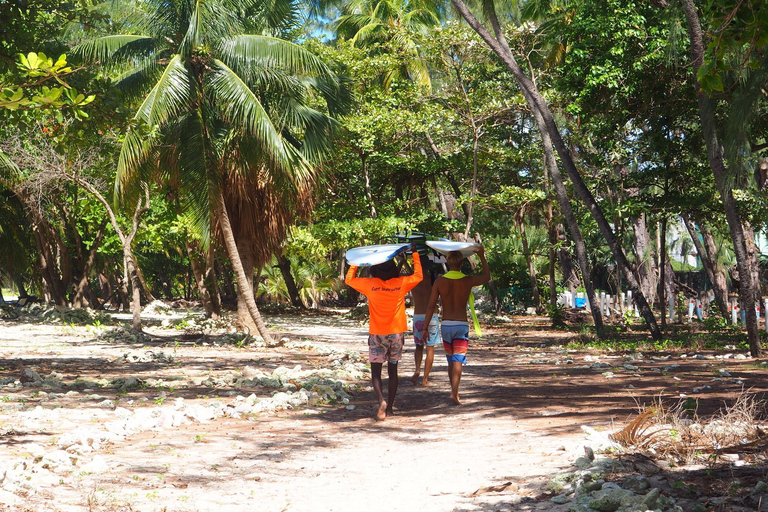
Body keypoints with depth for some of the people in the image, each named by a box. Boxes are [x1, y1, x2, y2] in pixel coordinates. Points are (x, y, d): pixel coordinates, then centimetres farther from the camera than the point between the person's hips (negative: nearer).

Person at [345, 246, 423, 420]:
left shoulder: (370, 284, -8)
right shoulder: (401, 283, -6)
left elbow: (349, 279, 7)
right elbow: (418, 276, 12)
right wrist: (415, 254, 18)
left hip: (377, 334, -1)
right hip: (396, 333, 2)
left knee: (376, 371, 4)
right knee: (392, 370, 12)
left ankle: (381, 400, -21)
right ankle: (389, 408, 15)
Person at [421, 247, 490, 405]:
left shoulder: (440, 282, -3)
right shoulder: (468, 281, -5)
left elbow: (431, 306, -4)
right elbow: (486, 277, 16)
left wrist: (425, 328, 0)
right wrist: (482, 257, 25)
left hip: (446, 325, 2)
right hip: (461, 325, -2)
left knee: (451, 360, 17)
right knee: (458, 360, -5)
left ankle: (455, 391, 26)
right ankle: (454, 393, -17)